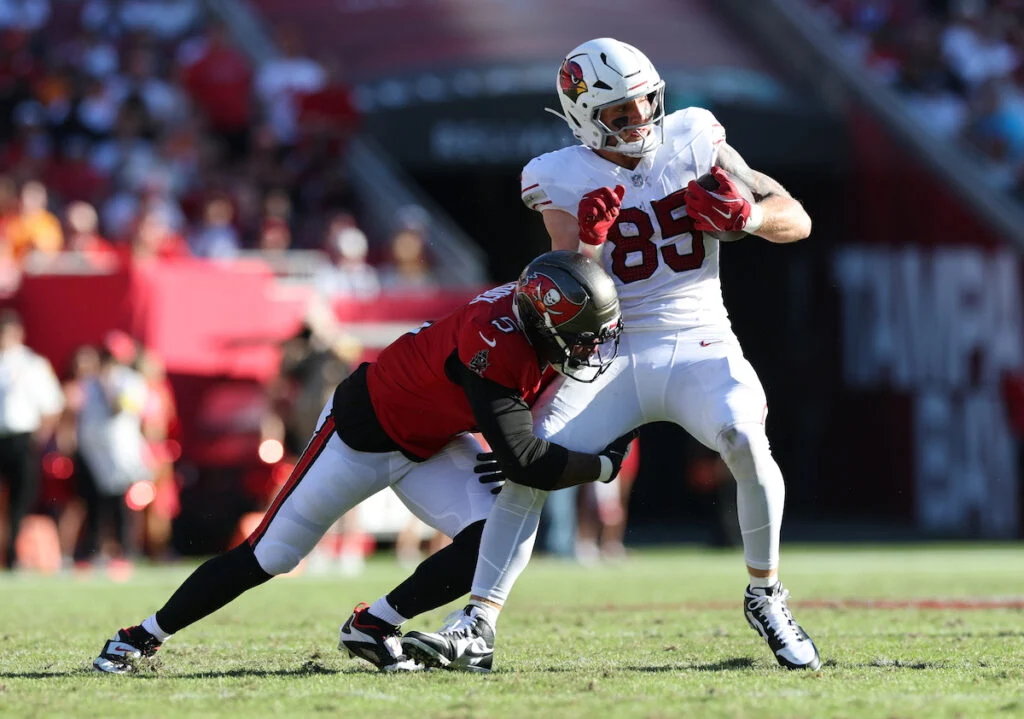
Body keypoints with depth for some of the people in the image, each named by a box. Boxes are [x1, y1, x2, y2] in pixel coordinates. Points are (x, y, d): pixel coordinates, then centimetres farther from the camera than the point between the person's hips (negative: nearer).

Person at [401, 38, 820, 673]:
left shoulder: (693, 141, 0)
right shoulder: (562, 180, -2)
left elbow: (798, 221, 3)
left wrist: (745, 216, -18)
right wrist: (587, 240, -27)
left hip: (700, 346, -1)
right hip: (612, 353, 1)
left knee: (745, 440, -30)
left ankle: (766, 598, -10)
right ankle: (478, 629, -12)